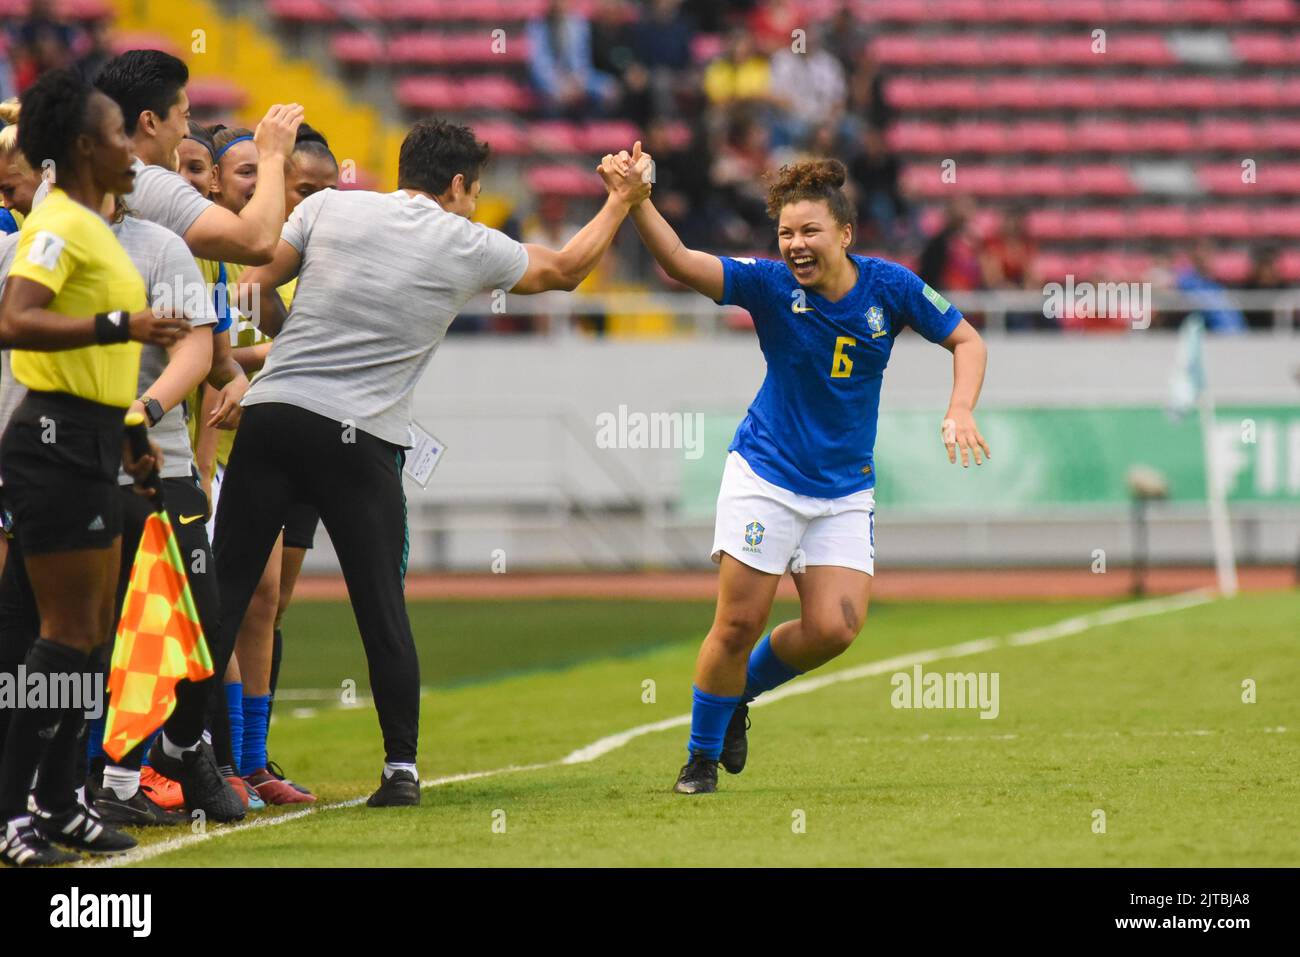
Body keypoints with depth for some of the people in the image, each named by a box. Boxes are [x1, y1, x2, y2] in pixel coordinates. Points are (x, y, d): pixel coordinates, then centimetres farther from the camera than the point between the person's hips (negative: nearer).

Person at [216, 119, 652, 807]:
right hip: (361, 440, -1)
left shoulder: (329, 207, 8)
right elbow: (566, 270, 24)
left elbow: (253, 288, 6)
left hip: (270, 412, 1)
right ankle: (401, 769, 9)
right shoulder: (469, 246, 8)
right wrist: (621, 201, 38)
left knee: (223, 593, 3)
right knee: (382, 610, 7)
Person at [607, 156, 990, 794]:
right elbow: (679, 263, -24)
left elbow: (965, 340, 4)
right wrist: (636, 201, -40)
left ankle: (742, 691, 20)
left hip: (846, 490, 2)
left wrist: (960, 411, -13)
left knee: (833, 629, -10)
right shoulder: (769, 285, -12)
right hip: (765, 475, -2)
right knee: (739, 622, -6)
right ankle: (702, 755, 14)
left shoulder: (889, 287, -7)